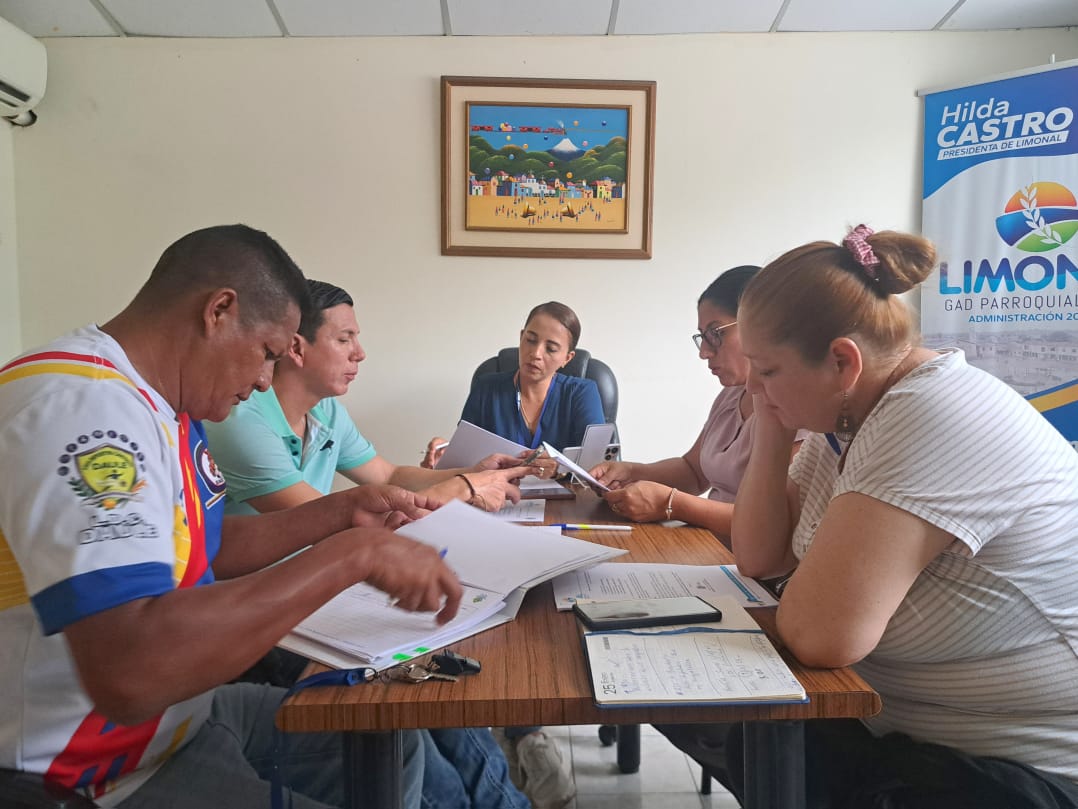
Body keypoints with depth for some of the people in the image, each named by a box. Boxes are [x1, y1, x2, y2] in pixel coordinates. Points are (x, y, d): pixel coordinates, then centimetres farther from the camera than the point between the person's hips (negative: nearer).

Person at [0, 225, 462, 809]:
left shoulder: (161, 405, 4)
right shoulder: (86, 404, -28)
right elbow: (125, 674, -39)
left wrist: (343, 513, 2)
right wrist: (352, 554, -32)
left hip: (180, 714, 9)